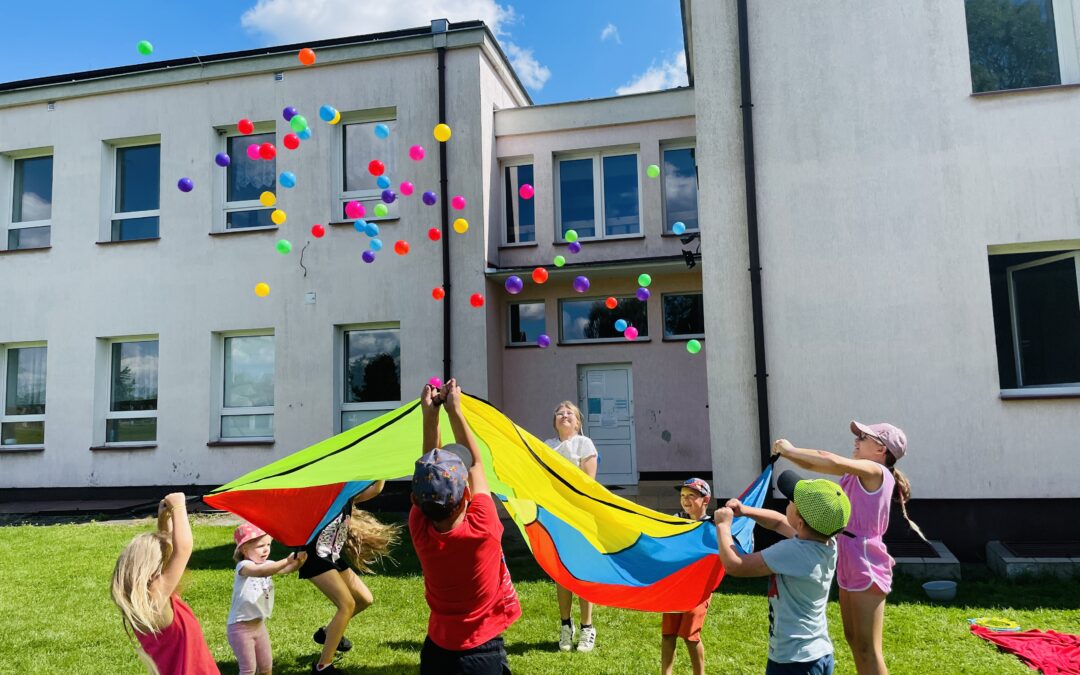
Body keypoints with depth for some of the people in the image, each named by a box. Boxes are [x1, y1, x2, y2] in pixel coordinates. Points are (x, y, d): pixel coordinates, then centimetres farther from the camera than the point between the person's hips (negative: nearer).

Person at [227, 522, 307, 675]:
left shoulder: (268, 564, 2)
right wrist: (287, 560, -51)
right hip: (240, 627, -7)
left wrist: (299, 561, -36)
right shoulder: (244, 566, -20)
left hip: (259, 625, 7)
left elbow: (287, 569, -14)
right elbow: (261, 572, -41)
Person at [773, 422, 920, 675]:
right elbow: (816, 466, 4)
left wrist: (791, 450, -24)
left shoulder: (876, 472, -17)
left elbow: (832, 461, -33)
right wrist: (788, 452, -13)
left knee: (868, 648, -2)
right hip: (849, 564, 9)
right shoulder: (854, 474, 9)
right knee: (852, 638, 21)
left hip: (866, 566, -9)